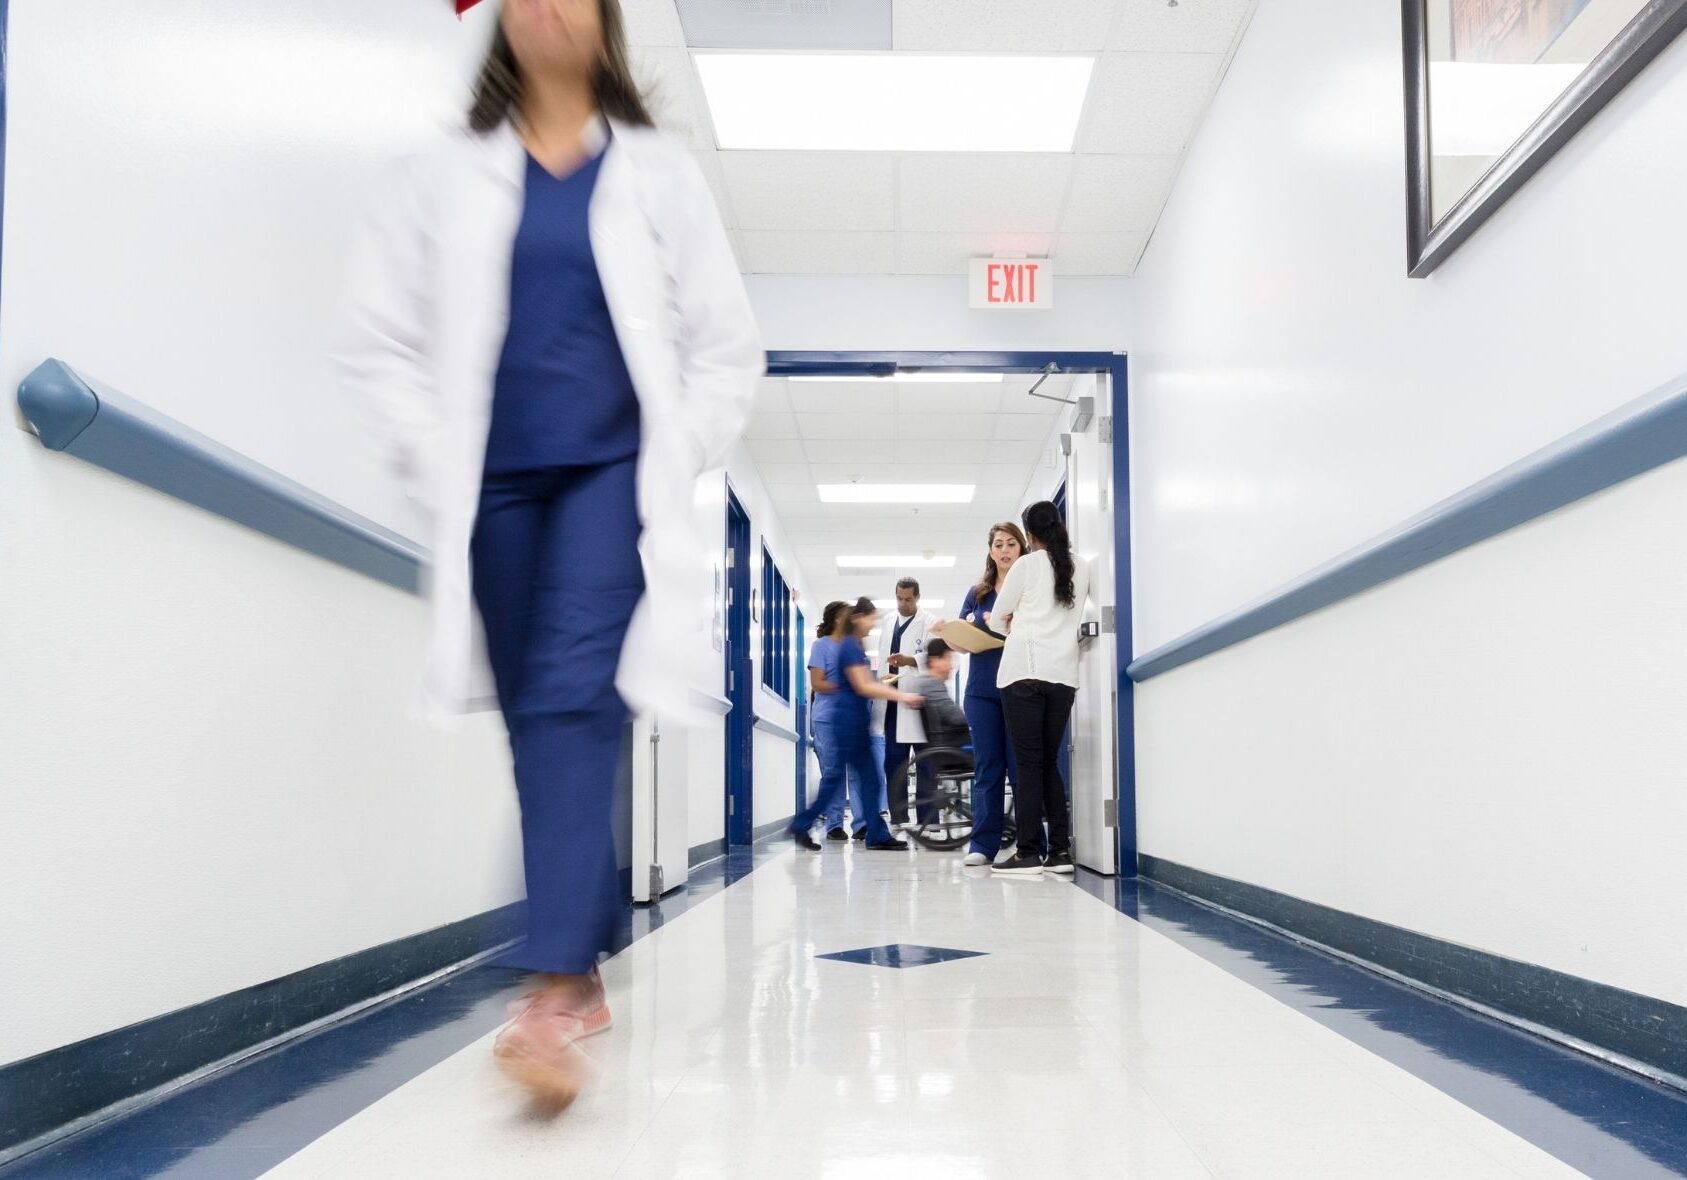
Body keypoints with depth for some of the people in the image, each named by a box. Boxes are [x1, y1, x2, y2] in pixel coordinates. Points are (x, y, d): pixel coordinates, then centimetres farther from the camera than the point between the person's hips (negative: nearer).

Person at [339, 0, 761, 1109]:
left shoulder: (659, 171, 8)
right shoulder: (448, 175, 10)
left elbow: (728, 342, 8)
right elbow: (382, 334, 10)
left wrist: (676, 464, -1)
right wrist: (433, 459, 0)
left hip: (613, 473, -2)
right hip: (498, 486, 2)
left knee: (576, 699, -18)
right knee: (536, 721, 6)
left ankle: (553, 1001, -23)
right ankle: (589, 977, 20)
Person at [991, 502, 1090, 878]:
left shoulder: (1026, 565, 0)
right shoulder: (1081, 567, 11)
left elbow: (999, 616, 8)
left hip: (1025, 670, -4)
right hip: (1064, 674, 4)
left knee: (1028, 763, -4)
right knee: (1049, 762, 11)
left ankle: (1029, 853, -6)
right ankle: (1060, 851, 6)